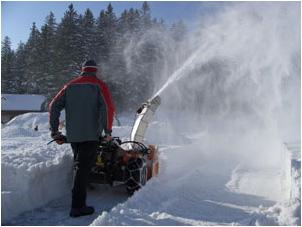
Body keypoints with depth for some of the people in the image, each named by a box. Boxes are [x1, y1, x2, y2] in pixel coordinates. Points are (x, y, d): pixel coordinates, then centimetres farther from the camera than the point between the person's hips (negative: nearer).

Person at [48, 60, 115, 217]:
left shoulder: (70, 85, 13)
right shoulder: (99, 85, 1)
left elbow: (54, 106, 7)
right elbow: (108, 108, -14)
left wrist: (54, 131, 11)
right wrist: (108, 131, -9)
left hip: (72, 135, 5)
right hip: (90, 134, -5)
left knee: (79, 165, 19)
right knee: (83, 168, -4)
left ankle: (78, 201, 30)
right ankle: (77, 206, -3)